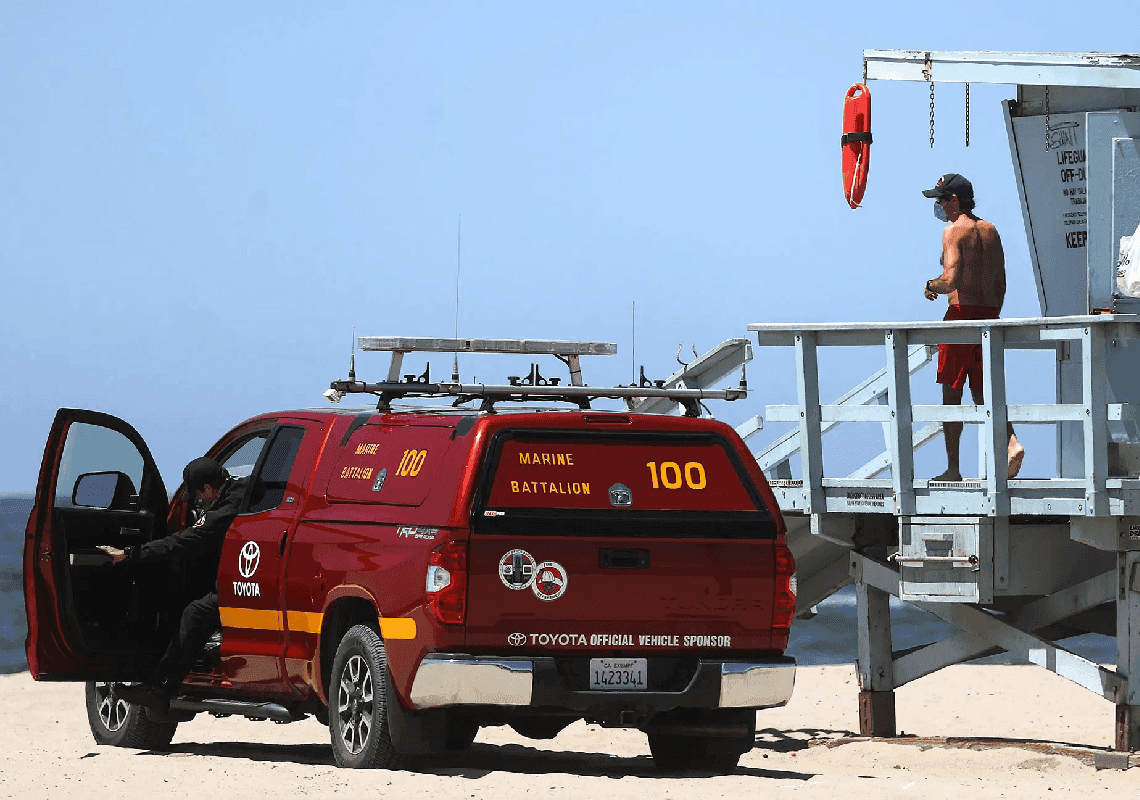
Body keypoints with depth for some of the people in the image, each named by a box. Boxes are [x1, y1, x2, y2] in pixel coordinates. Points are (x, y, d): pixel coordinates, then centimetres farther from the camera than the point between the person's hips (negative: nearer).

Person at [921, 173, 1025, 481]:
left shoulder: (954, 230, -9)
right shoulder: (990, 230, 13)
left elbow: (951, 279, -20)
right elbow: (1000, 282, 13)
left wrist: (930, 287, 0)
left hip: (962, 313, -7)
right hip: (989, 315, 7)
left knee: (951, 395, 3)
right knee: (982, 392, 11)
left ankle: (953, 469, 4)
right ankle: (1011, 441, -14)